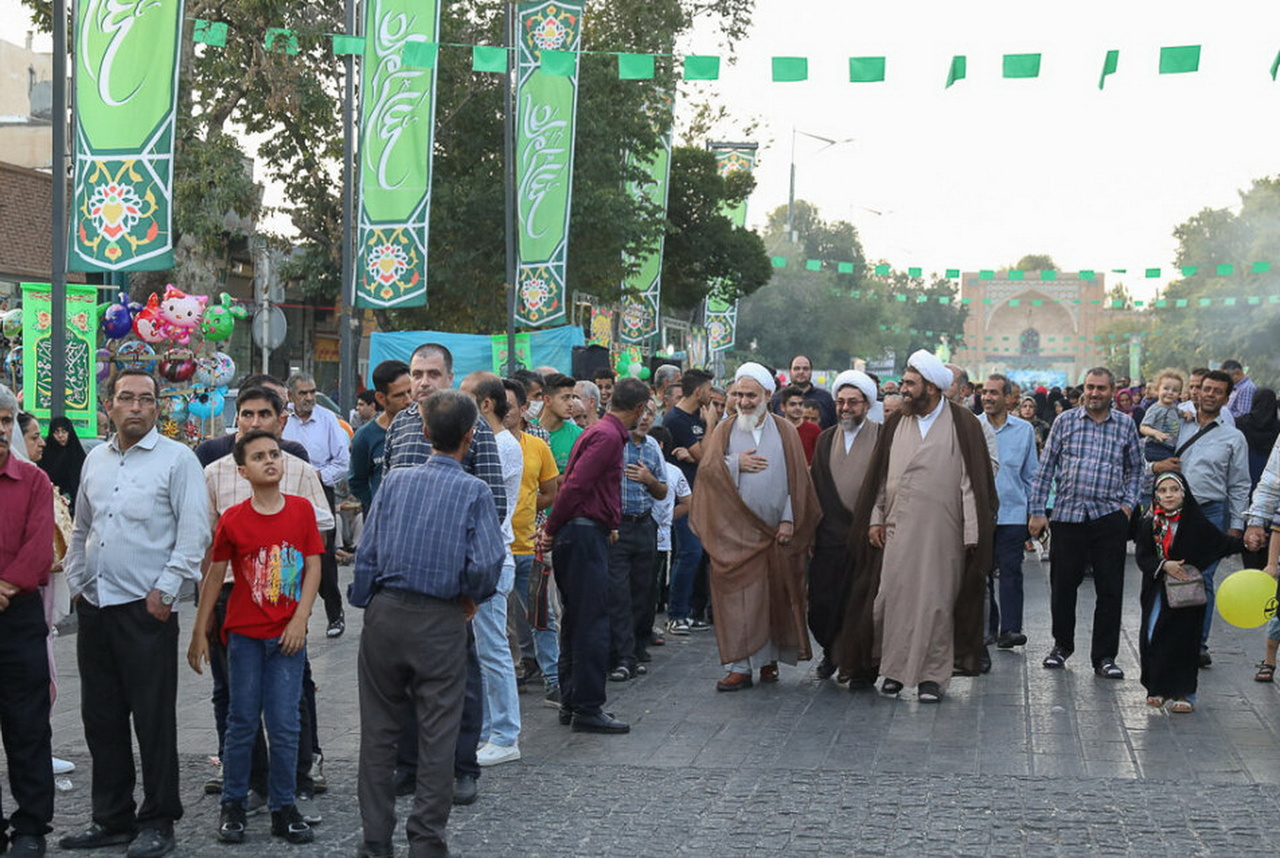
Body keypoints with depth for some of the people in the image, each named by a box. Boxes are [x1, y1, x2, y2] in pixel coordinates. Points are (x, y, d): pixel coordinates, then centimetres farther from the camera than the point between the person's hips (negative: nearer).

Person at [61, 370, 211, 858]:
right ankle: (112, 819, 22)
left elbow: (194, 534, -10)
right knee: (101, 718, 11)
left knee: (154, 719, -2)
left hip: (147, 610, -6)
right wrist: (76, 583, 13)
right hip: (94, 608, 6)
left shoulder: (176, 459, -4)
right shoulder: (95, 460, 14)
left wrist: (164, 591, -13)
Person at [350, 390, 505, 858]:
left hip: (385, 612, 3)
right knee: (437, 735, 6)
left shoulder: (394, 481, 2)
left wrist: (364, 606, 12)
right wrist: (473, 596, 5)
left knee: (378, 731, 11)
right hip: (441, 622, -3)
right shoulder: (475, 491, -6)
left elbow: (366, 552, 1)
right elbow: (487, 563, -14)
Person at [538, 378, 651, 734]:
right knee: (592, 623, -7)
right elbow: (575, 485, -19)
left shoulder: (601, 432, 18)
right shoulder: (608, 437, -13)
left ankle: (571, 703, 19)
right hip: (586, 534, -10)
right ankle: (588, 709, -4)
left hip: (580, 534, 10)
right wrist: (552, 529, -12)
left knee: (576, 621, 13)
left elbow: (575, 485, 19)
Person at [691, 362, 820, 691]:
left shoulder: (785, 432, 7)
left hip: (775, 529, 0)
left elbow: (797, 479, 2)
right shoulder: (724, 432, 9)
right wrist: (736, 464, -13)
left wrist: (789, 519, -6)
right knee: (736, 597, -5)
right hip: (734, 530, 0)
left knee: (775, 596, 5)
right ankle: (739, 666, -4)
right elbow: (707, 468, -2)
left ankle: (769, 658, 18)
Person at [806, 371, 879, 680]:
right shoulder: (826, 439, 13)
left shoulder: (883, 437, -1)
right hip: (830, 535, 4)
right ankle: (831, 652, 25)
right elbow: (815, 487, 14)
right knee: (821, 601, 3)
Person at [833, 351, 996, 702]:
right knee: (893, 596, 2)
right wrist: (875, 518, 7)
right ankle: (895, 668, 16)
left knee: (935, 601, 0)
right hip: (897, 529, 4)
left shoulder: (962, 424, -2)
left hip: (941, 531, -4)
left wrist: (972, 532, -10)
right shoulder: (896, 424, 11)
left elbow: (973, 479, -5)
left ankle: (932, 675, 10)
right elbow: (880, 476, 15)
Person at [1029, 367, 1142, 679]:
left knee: (1110, 589, 1)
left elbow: (1135, 468, 18)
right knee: (1063, 586, 6)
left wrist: (1128, 503, 5)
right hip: (1067, 514, 0)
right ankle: (1062, 645, 27)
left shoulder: (1125, 425, 7)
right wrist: (1036, 511, 2)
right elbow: (1046, 467, 6)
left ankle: (1104, 656, 10)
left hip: (1110, 517, 0)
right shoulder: (1065, 421, 5)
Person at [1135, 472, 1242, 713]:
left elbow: (1223, 544, -6)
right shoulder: (1149, 524, 1)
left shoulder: (1196, 523, -5)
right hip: (1157, 591, 3)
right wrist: (1164, 565, -19)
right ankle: (1158, 688, 20)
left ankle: (1184, 692, 8)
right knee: (1152, 638, 3)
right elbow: (1142, 557, -4)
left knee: (1183, 639, -3)